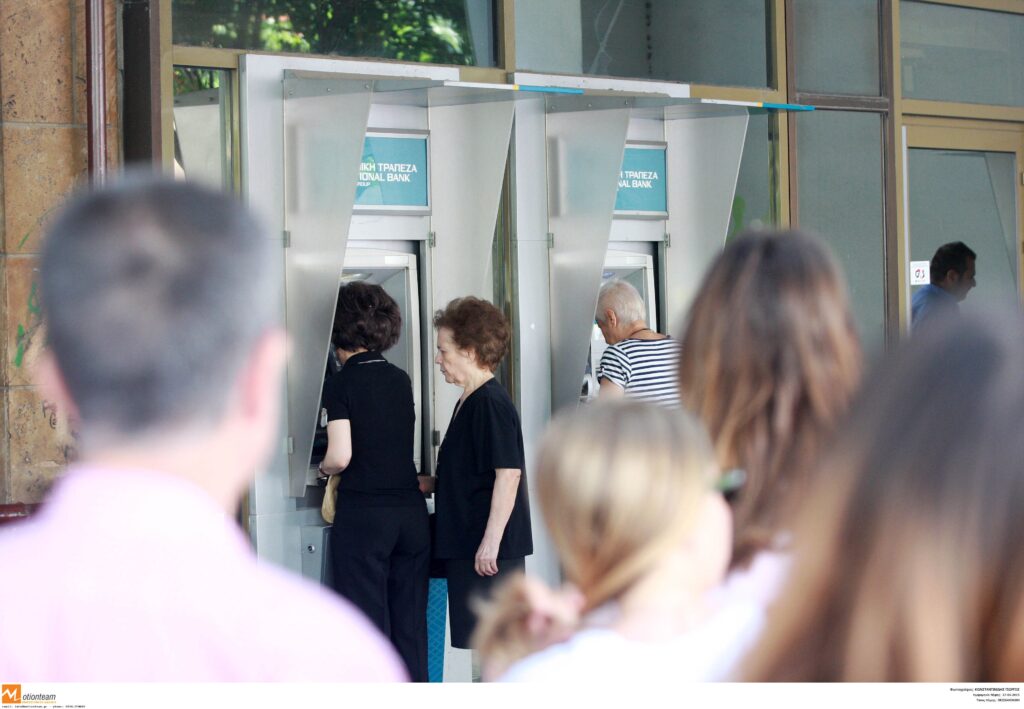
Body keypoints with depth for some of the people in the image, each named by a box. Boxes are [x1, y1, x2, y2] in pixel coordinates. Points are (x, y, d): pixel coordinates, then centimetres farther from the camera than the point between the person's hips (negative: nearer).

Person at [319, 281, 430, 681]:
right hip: (410, 510, 5)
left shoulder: (343, 383, -9)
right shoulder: (400, 380, 9)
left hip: (363, 514, -5)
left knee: (368, 623, 0)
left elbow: (340, 456, -16)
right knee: (410, 625, 9)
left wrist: (324, 468, 6)